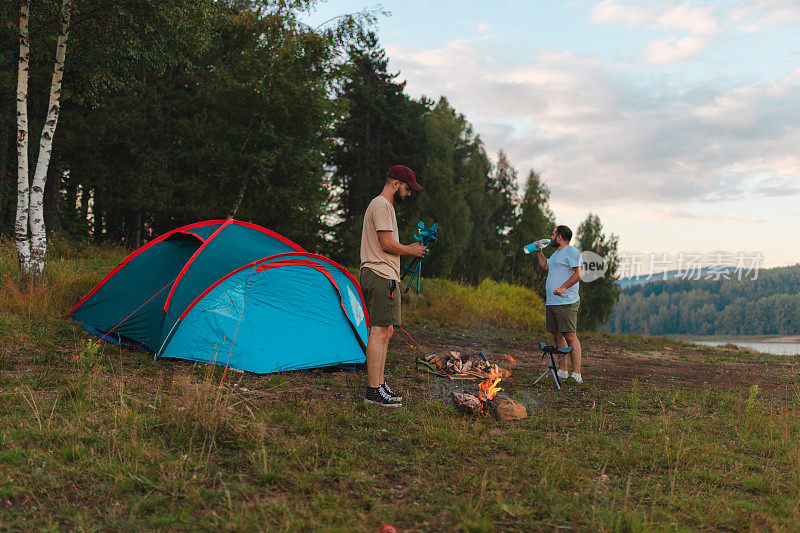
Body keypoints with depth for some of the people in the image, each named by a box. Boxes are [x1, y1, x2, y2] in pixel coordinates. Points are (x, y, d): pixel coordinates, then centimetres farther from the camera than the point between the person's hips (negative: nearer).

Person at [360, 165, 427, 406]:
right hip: (382, 276, -11)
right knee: (379, 332, -10)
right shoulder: (382, 206, -11)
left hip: (376, 275, 11)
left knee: (385, 332, 11)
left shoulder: (381, 205, 23)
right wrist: (412, 250, -2)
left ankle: (379, 385, 15)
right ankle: (373, 390, -8)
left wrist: (410, 247, 16)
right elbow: (387, 245, -17)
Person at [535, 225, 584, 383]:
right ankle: (562, 371, 16)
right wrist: (540, 252, 32)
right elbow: (545, 266, 41)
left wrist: (563, 287, -23)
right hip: (551, 303, 10)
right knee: (557, 336, 10)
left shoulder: (571, 251, -7)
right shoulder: (556, 253, 23)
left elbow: (579, 272, -17)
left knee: (570, 336, -12)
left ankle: (576, 373, -12)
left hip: (566, 302, -10)